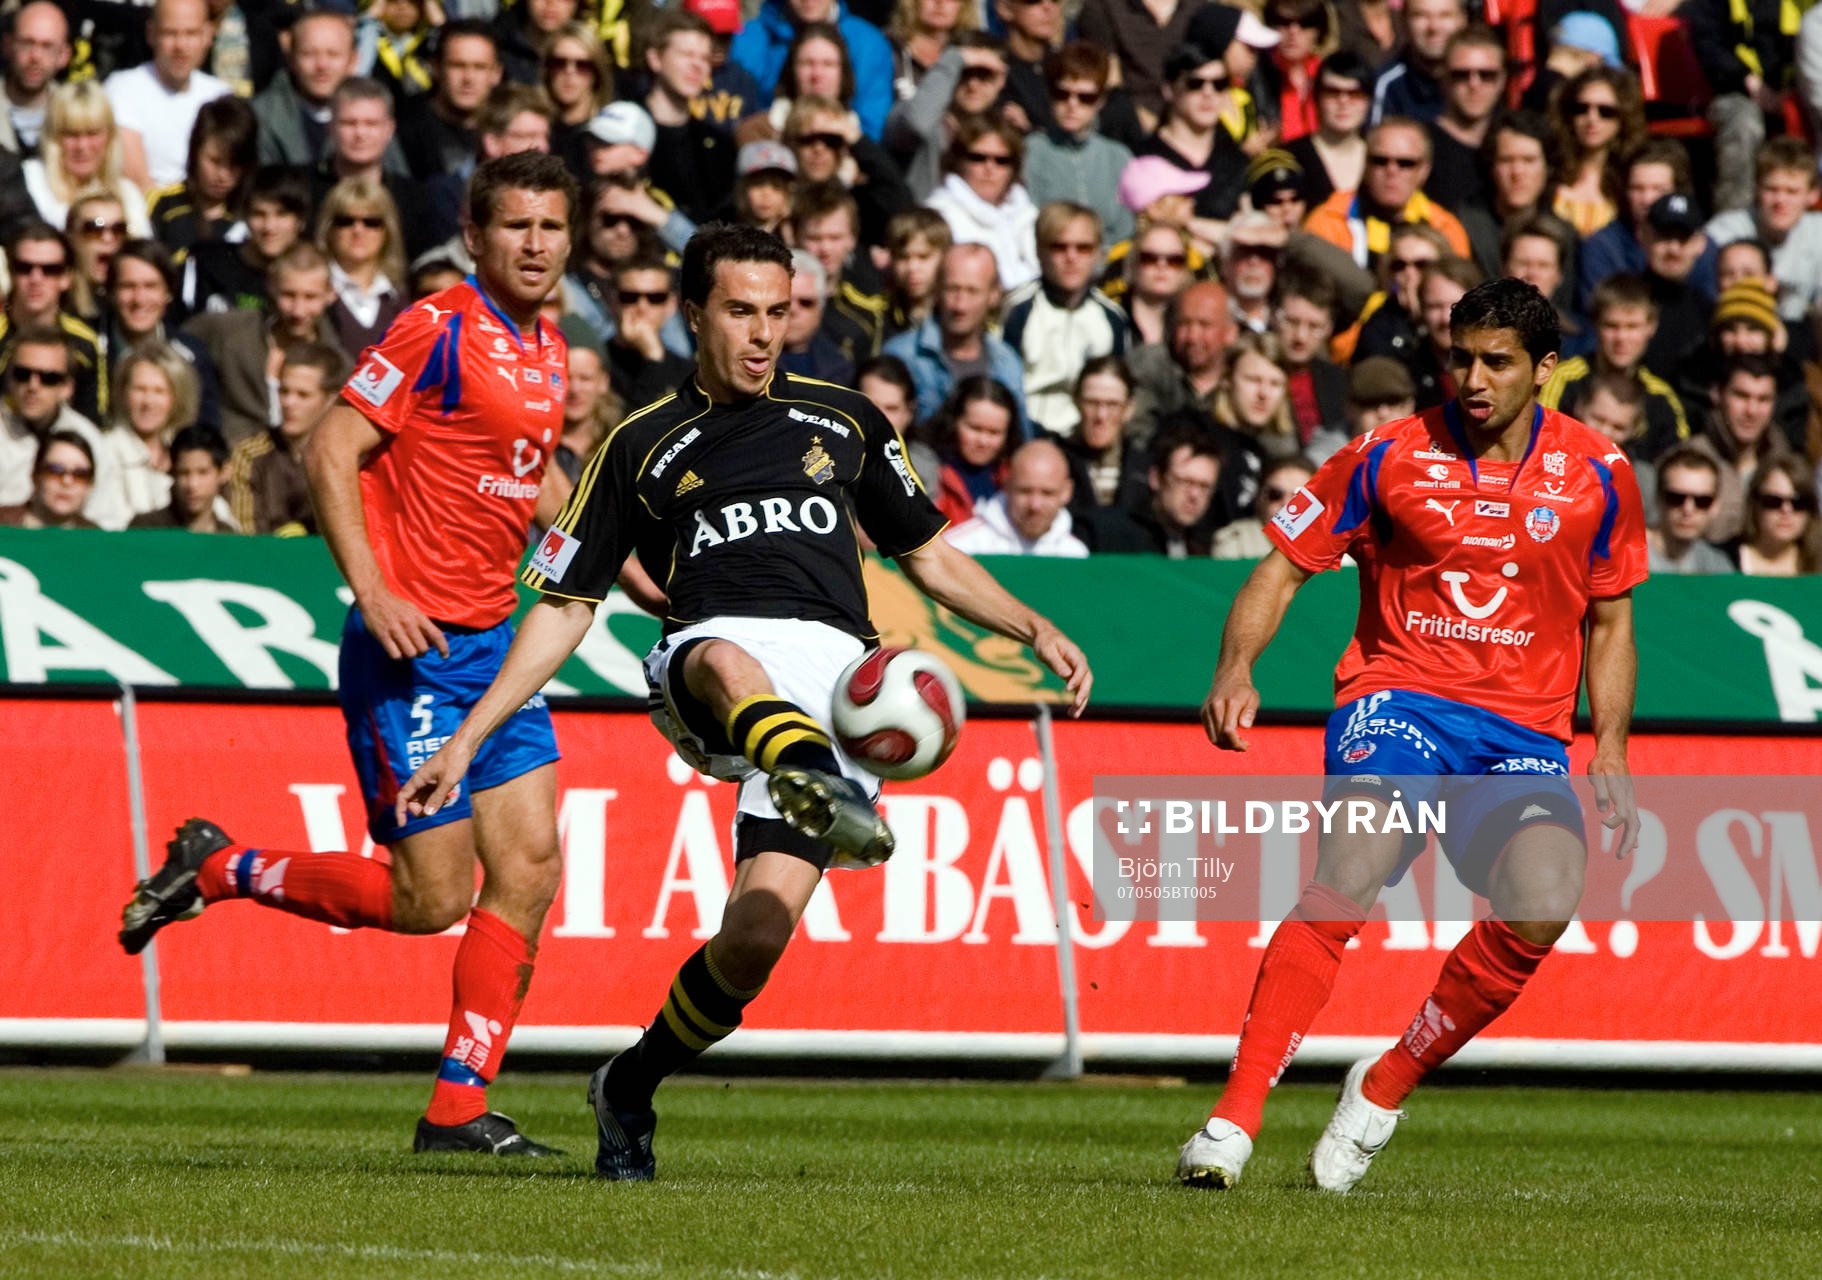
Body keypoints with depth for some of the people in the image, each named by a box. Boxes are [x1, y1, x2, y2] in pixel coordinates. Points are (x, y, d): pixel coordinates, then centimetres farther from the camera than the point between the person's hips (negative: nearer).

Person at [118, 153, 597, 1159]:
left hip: (494, 643, 8)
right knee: (431, 897, -7)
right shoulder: (439, 331, -13)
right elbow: (331, 451, -15)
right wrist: (374, 594, -22)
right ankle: (214, 869, 12)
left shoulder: (547, 350, 13)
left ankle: (460, 1107, 5)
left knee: (530, 868, -1)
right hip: (414, 649, -8)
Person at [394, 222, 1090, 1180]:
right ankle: (826, 792, -75)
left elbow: (927, 556, 31)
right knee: (730, 663, -43)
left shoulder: (843, 419, 23)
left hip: (834, 682, 1)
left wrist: (1033, 629, 15)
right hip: (709, 651, -1)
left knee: (758, 934, -15)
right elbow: (563, 606, 19)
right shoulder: (642, 446, 18)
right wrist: (466, 740, 13)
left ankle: (631, 1088, 10)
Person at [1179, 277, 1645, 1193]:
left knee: (1542, 910, -25)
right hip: (1398, 696, -2)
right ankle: (1234, 1118, -29)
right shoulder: (1390, 457, 1)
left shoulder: (1597, 475, 7)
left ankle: (1382, 1091, -3)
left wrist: (1611, 749, 7)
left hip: (1523, 730, 2)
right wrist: (1236, 669, -13)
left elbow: (1609, 621, 18)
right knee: (1349, 876, -30)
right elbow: (1282, 568, 5)